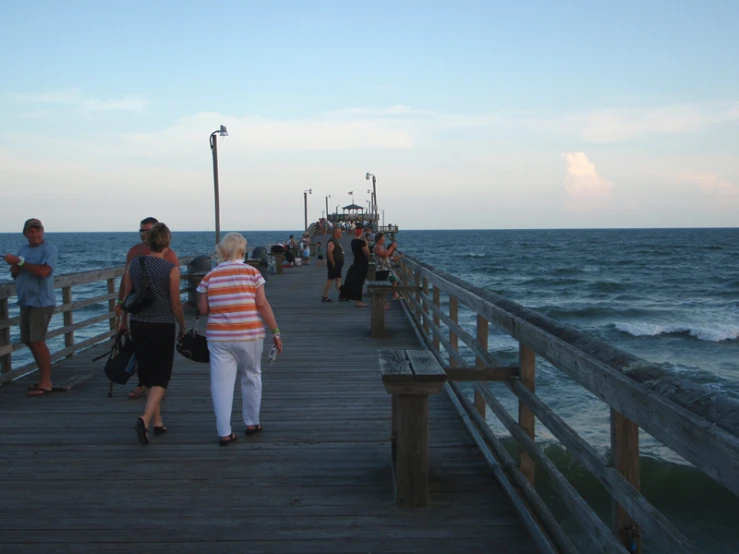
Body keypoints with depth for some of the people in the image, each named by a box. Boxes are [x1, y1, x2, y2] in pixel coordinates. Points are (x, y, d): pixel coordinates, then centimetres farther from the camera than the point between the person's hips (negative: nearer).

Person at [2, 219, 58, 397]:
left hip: (41, 303, -9)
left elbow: (44, 271, -26)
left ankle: (45, 383, -4)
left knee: (37, 341, -10)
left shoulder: (49, 249, -10)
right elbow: (14, 274, 20)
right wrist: (14, 267, -4)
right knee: (29, 341, 11)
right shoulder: (24, 249, 15)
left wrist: (20, 262, -20)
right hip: (26, 302, 9)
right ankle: (44, 377, 20)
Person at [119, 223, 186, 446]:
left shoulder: (133, 264, -1)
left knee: (148, 375, 16)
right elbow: (176, 304, -8)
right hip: (162, 326, -4)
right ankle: (145, 418, -18)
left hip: (138, 325, 4)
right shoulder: (171, 269, -12)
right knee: (160, 378, 2)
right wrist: (183, 326, 8)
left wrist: (124, 321, 22)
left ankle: (157, 422, 24)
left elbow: (126, 297, 7)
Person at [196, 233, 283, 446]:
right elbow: (262, 304, -6)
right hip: (249, 334, -1)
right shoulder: (252, 272, -3)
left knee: (221, 383, 4)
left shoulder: (209, 277, 2)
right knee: (251, 377, 18)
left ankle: (224, 433, 2)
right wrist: (276, 332, -1)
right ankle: (252, 423, 28)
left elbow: (203, 309, 3)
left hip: (218, 337, 1)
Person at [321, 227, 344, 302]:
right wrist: (333, 263, -22)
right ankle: (324, 297, -3)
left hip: (338, 264, 10)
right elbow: (329, 252, -25)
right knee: (330, 279, -7)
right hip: (334, 264, -10)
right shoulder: (332, 241, -15)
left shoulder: (337, 241, 17)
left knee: (338, 279, 10)